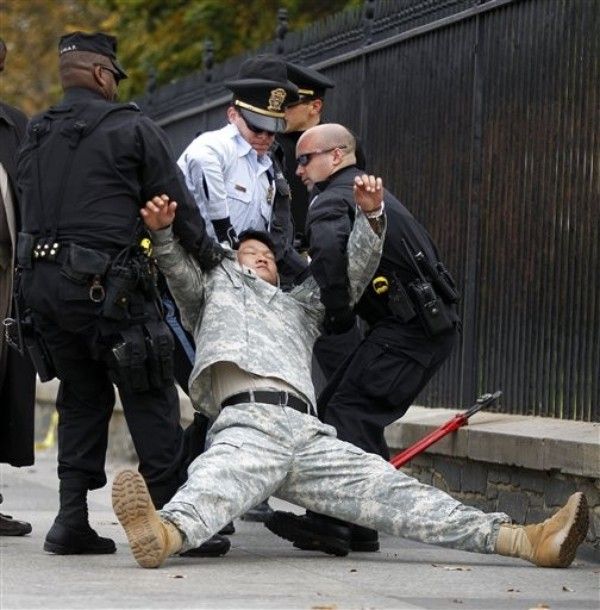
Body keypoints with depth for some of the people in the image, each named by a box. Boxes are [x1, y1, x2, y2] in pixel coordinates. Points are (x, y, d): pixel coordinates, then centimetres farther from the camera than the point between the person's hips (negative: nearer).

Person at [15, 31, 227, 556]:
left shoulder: (35, 135, 17)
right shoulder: (131, 128, -2)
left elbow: (30, 212, 17)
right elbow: (177, 204, 1)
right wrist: (210, 255, 15)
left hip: (40, 281, 6)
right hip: (102, 284, -6)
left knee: (81, 398, 15)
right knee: (152, 401, 1)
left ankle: (72, 521, 9)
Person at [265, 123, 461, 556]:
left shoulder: (333, 200, -7)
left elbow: (329, 248, -29)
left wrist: (339, 313, -16)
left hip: (410, 326, -10)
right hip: (435, 324, 10)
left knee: (348, 411, -16)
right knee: (363, 419, 12)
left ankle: (331, 523, -24)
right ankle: (360, 526, 11)